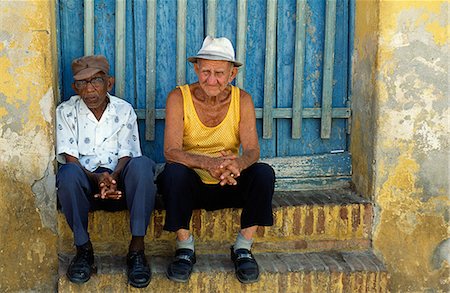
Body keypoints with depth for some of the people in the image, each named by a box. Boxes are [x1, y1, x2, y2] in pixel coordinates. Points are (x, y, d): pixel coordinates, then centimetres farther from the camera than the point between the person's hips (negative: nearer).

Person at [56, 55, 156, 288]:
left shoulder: (124, 111, 4)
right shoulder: (66, 112, 1)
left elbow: (126, 157, -3)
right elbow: (70, 160, -7)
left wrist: (112, 178, -26)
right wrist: (97, 178, -27)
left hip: (118, 183, 1)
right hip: (85, 185, 0)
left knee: (142, 164, -32)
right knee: (68, 173, -35)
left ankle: (137, 249, -28)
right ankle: (83, 249, -20)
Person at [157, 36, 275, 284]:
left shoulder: (242, 100, -4)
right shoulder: (179, 98, -10)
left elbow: (252, 150, -15)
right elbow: (171, 151, -22)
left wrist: (238, 164, -41)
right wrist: (207, 164, -42)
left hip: (230, 186, 2)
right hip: (190, 185, -1)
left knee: (264, 173, -26)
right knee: (173, 172, -33)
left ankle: (243, 248, -11)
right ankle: (185, 248, -15)